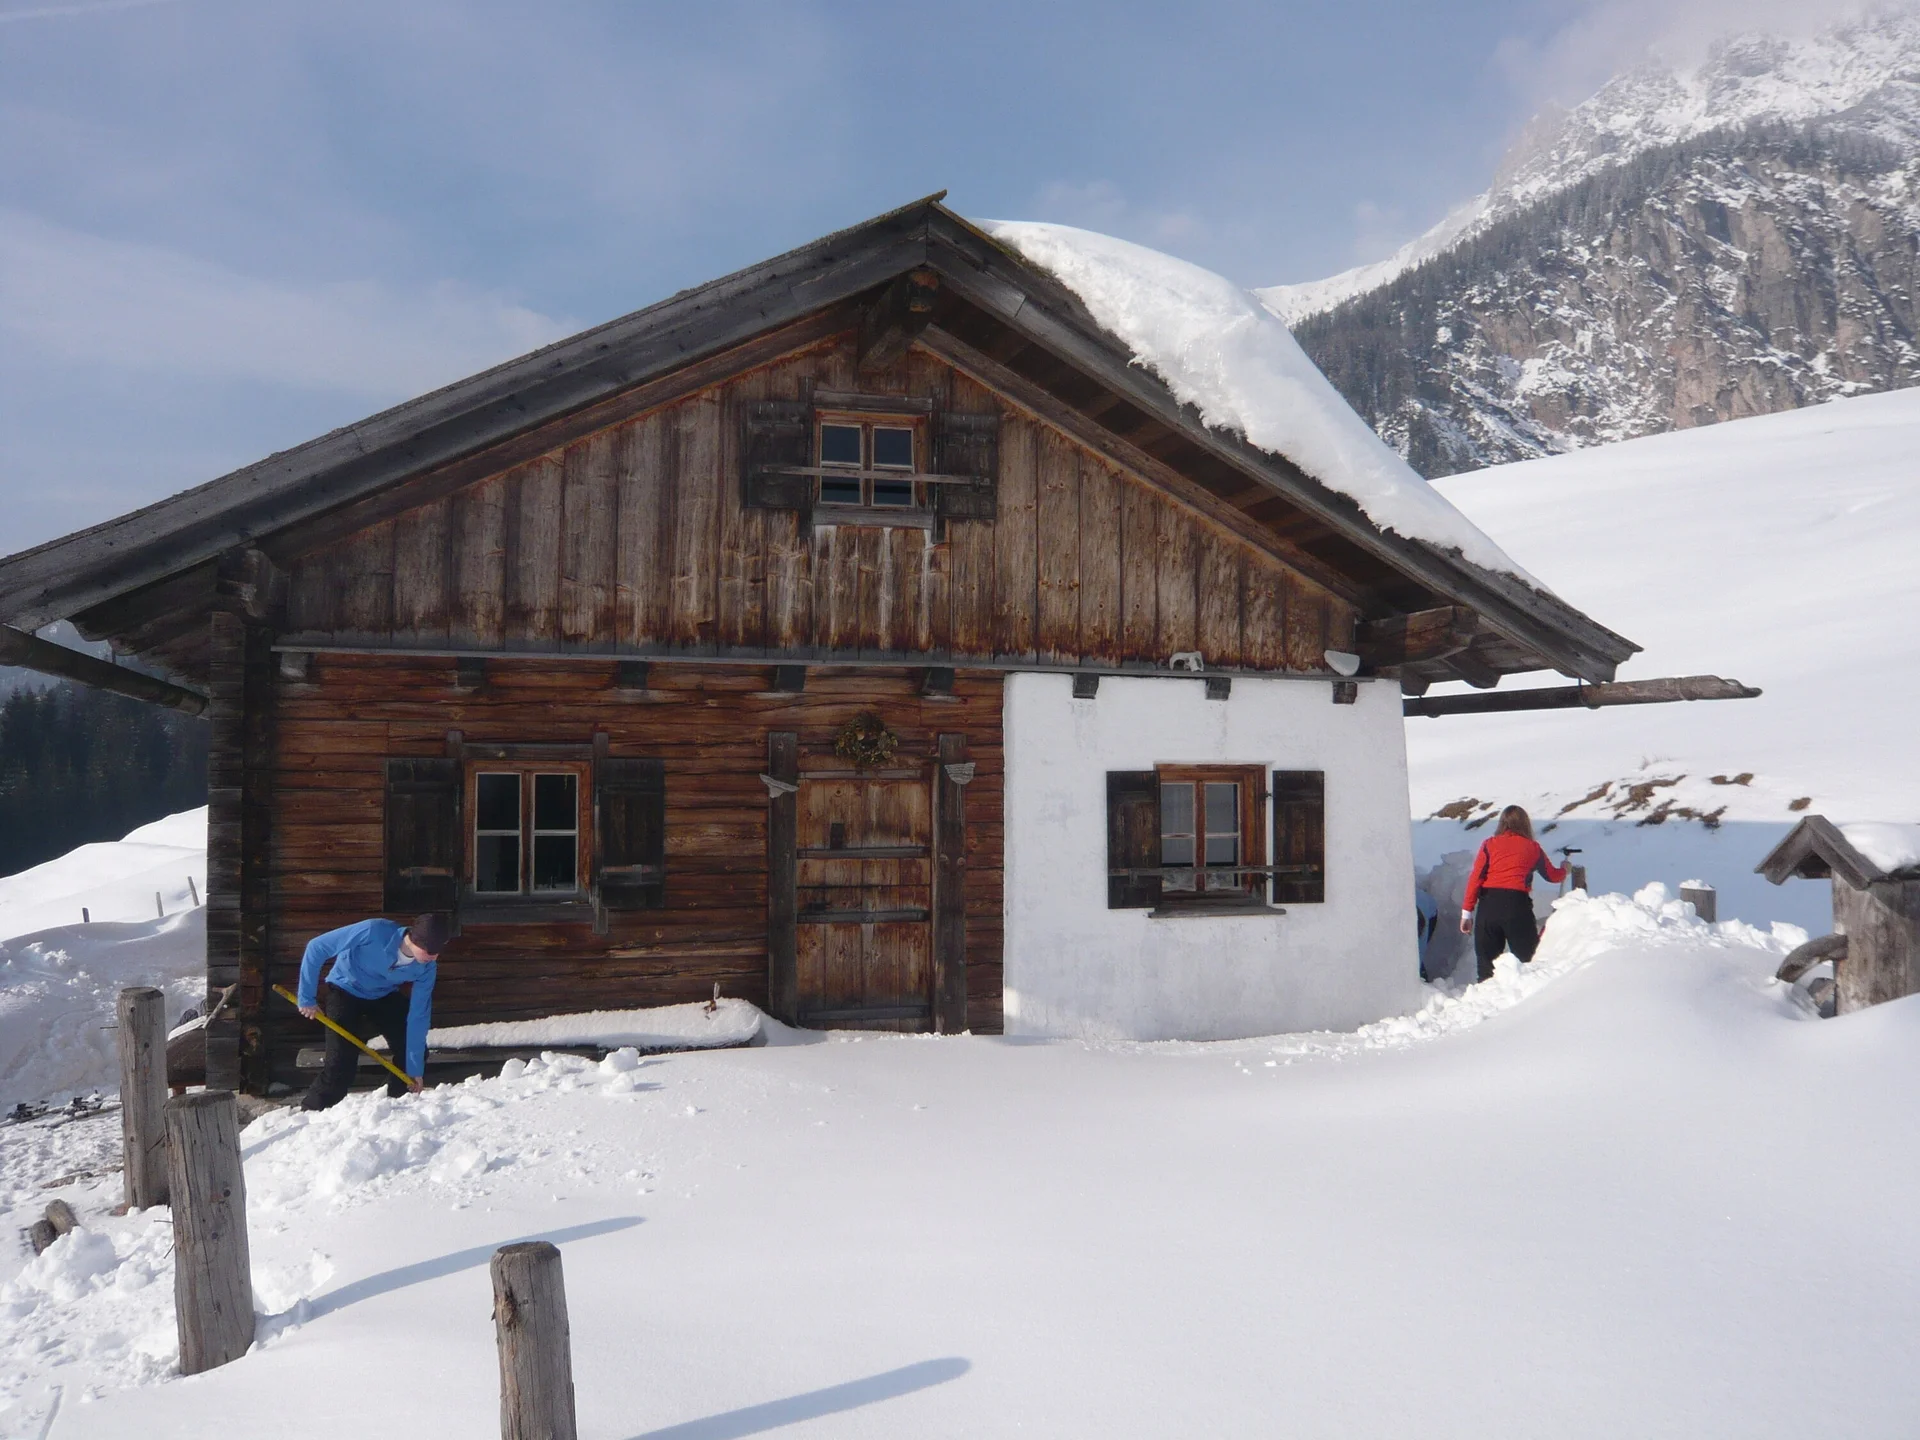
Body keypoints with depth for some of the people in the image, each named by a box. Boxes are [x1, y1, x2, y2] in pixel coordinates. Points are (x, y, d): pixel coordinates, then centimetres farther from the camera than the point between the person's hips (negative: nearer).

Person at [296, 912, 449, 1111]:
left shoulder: (426, 969, -25)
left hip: (385, 996, 4)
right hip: (345, 992, -4)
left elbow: (418, 1016, -18)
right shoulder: (373, 932, -38)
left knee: (416, 1053, -3)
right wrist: (307, 997, -21)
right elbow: (316, 947, -28)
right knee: (341, 1062, -18)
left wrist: (415, 1068, -18)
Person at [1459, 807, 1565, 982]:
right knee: (1527, 961, 6)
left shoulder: (1489, 844, 11)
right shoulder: (1533, 847, 13)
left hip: (1488, 904, 1)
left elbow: (1475, 877, 1)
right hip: (1517, 904, -1)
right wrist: (1564, 871, 51)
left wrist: (1467, 912, 0)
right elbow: (1552, 875, 28)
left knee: (1487, 961, 7)